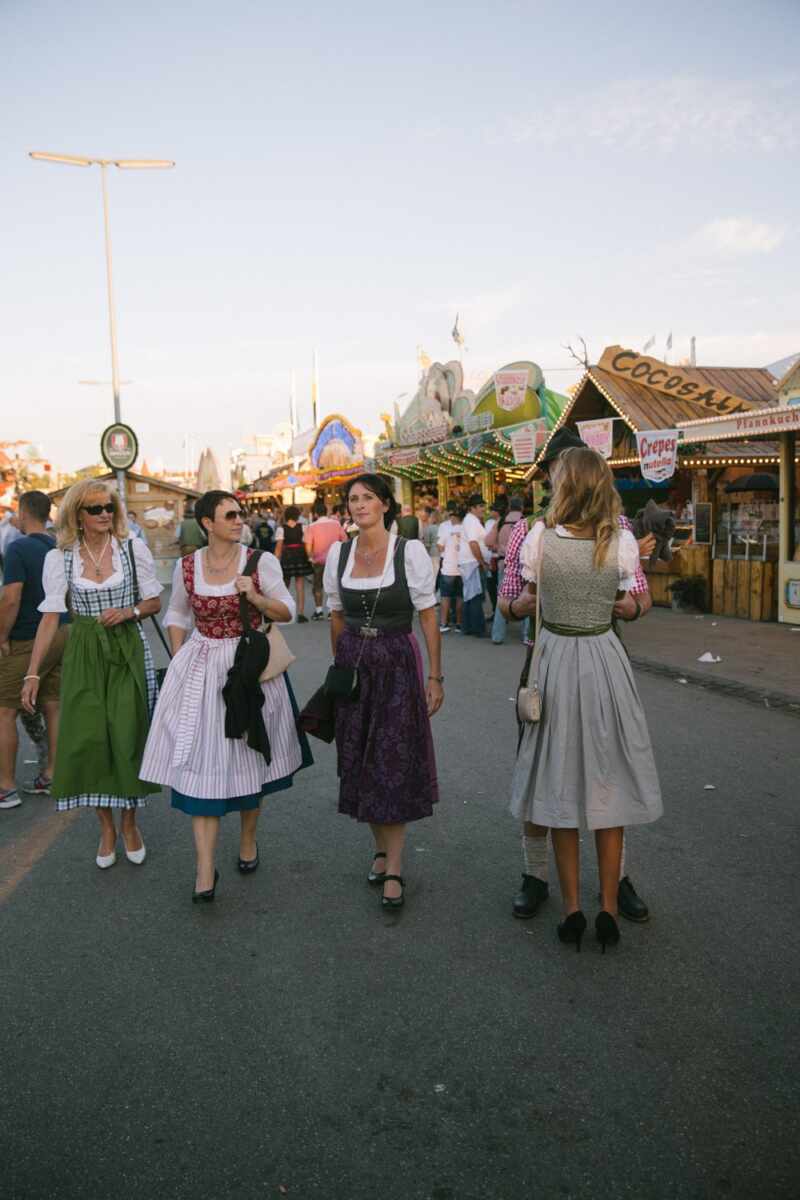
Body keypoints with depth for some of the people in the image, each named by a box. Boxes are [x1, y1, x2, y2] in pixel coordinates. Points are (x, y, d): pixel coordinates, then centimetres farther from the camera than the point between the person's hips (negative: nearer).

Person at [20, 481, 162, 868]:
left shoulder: (133, 548, -3)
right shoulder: (59, 558, -1)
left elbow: (154, 601, 5)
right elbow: (50, 617, -2)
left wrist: (129, 612, -16)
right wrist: (33, 674, -5)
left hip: (128, 651, -1)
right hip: (84, 655, 1)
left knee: (128, 737, -1)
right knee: (87, 739, -1)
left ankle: (129, 823, 21)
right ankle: (106, 827, 18)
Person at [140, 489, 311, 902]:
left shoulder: (260, 562, -6)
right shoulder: (186, 567, 1)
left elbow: (287, 612, -3)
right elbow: (176, 614, 14)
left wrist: (256, 597, -20)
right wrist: (179, 660, 5)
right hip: (200, 671, 1)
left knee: (249, 758, 12)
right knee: (201, 764, -4)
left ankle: (248, 839, 36)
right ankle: (205, 871, 1)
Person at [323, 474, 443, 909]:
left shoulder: (410, 551, -8)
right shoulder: (338, 553, 3)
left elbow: (428, 617, -7)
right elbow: (337, 616, 12)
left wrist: (435, 676, -9)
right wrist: (340, 667, 14)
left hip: (397, 663, -4)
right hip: (352, 663, 4)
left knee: (395, 762, -2)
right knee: (360, 759, 10)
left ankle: (394, 867, 8)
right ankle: (381, 848, 29)